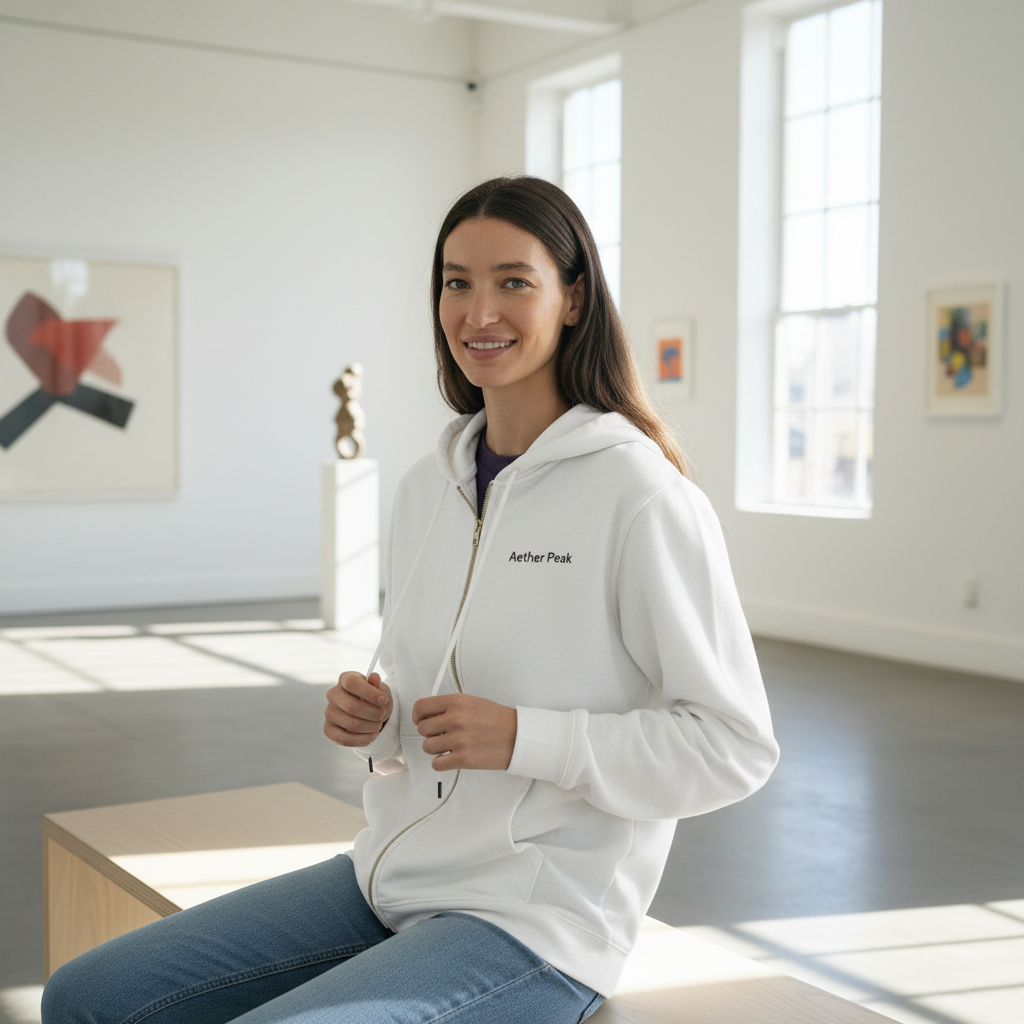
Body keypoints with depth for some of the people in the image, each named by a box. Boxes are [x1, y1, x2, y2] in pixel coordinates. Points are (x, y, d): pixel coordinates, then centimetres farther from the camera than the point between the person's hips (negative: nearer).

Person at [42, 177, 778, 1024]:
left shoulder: (640, 495, -15)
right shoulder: (428, 487, 8)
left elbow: (736, 746, -13)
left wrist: (524, 737, -21)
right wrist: (371, 714, -3)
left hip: (537, 923, -6)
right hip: (390, 880, 7)